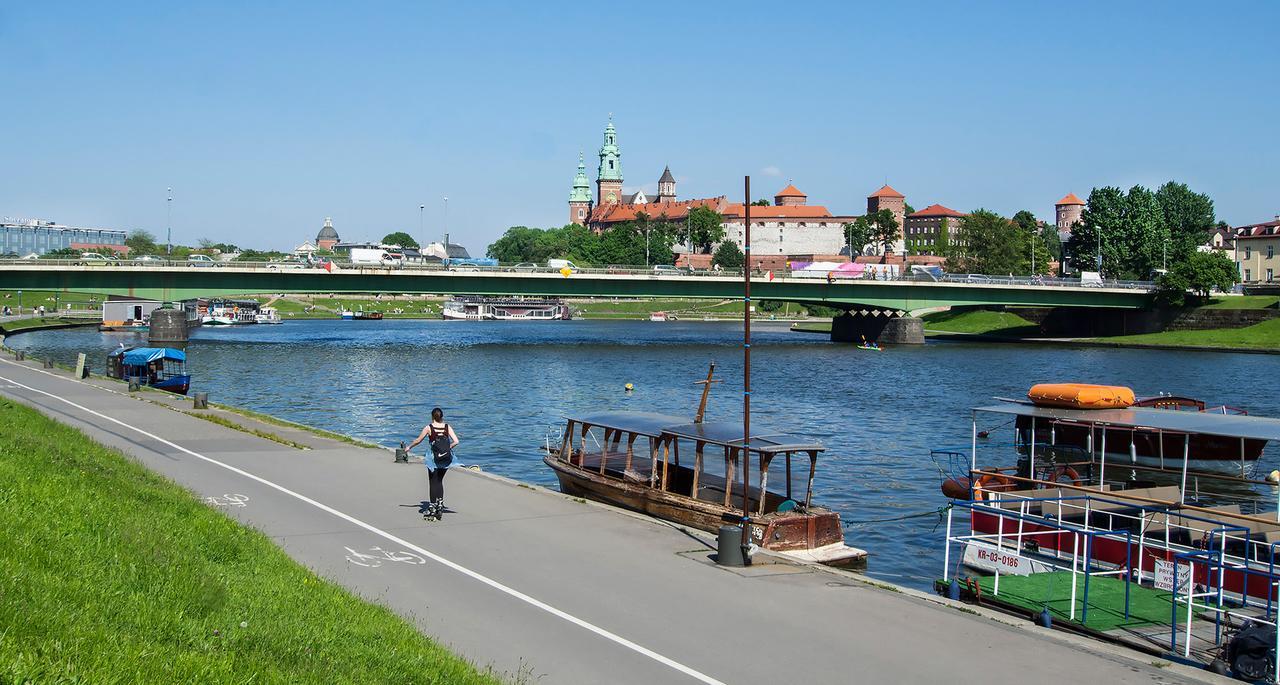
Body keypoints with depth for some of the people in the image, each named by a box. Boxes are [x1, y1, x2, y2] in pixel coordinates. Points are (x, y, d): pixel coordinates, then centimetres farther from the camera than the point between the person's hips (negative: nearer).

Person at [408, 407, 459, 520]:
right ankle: (440, 503, 14)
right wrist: (447, 448, 5)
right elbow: (456, 441, -9)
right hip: (446, 459, 3)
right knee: (439, 481, 19)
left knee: (433, 482, 5)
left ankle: (432, 508, 3)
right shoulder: (447, 427, 1)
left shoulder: (428, 428, -5)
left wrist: (409, 447, 20)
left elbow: (418, 440, 4)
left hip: (434, 458, -3)